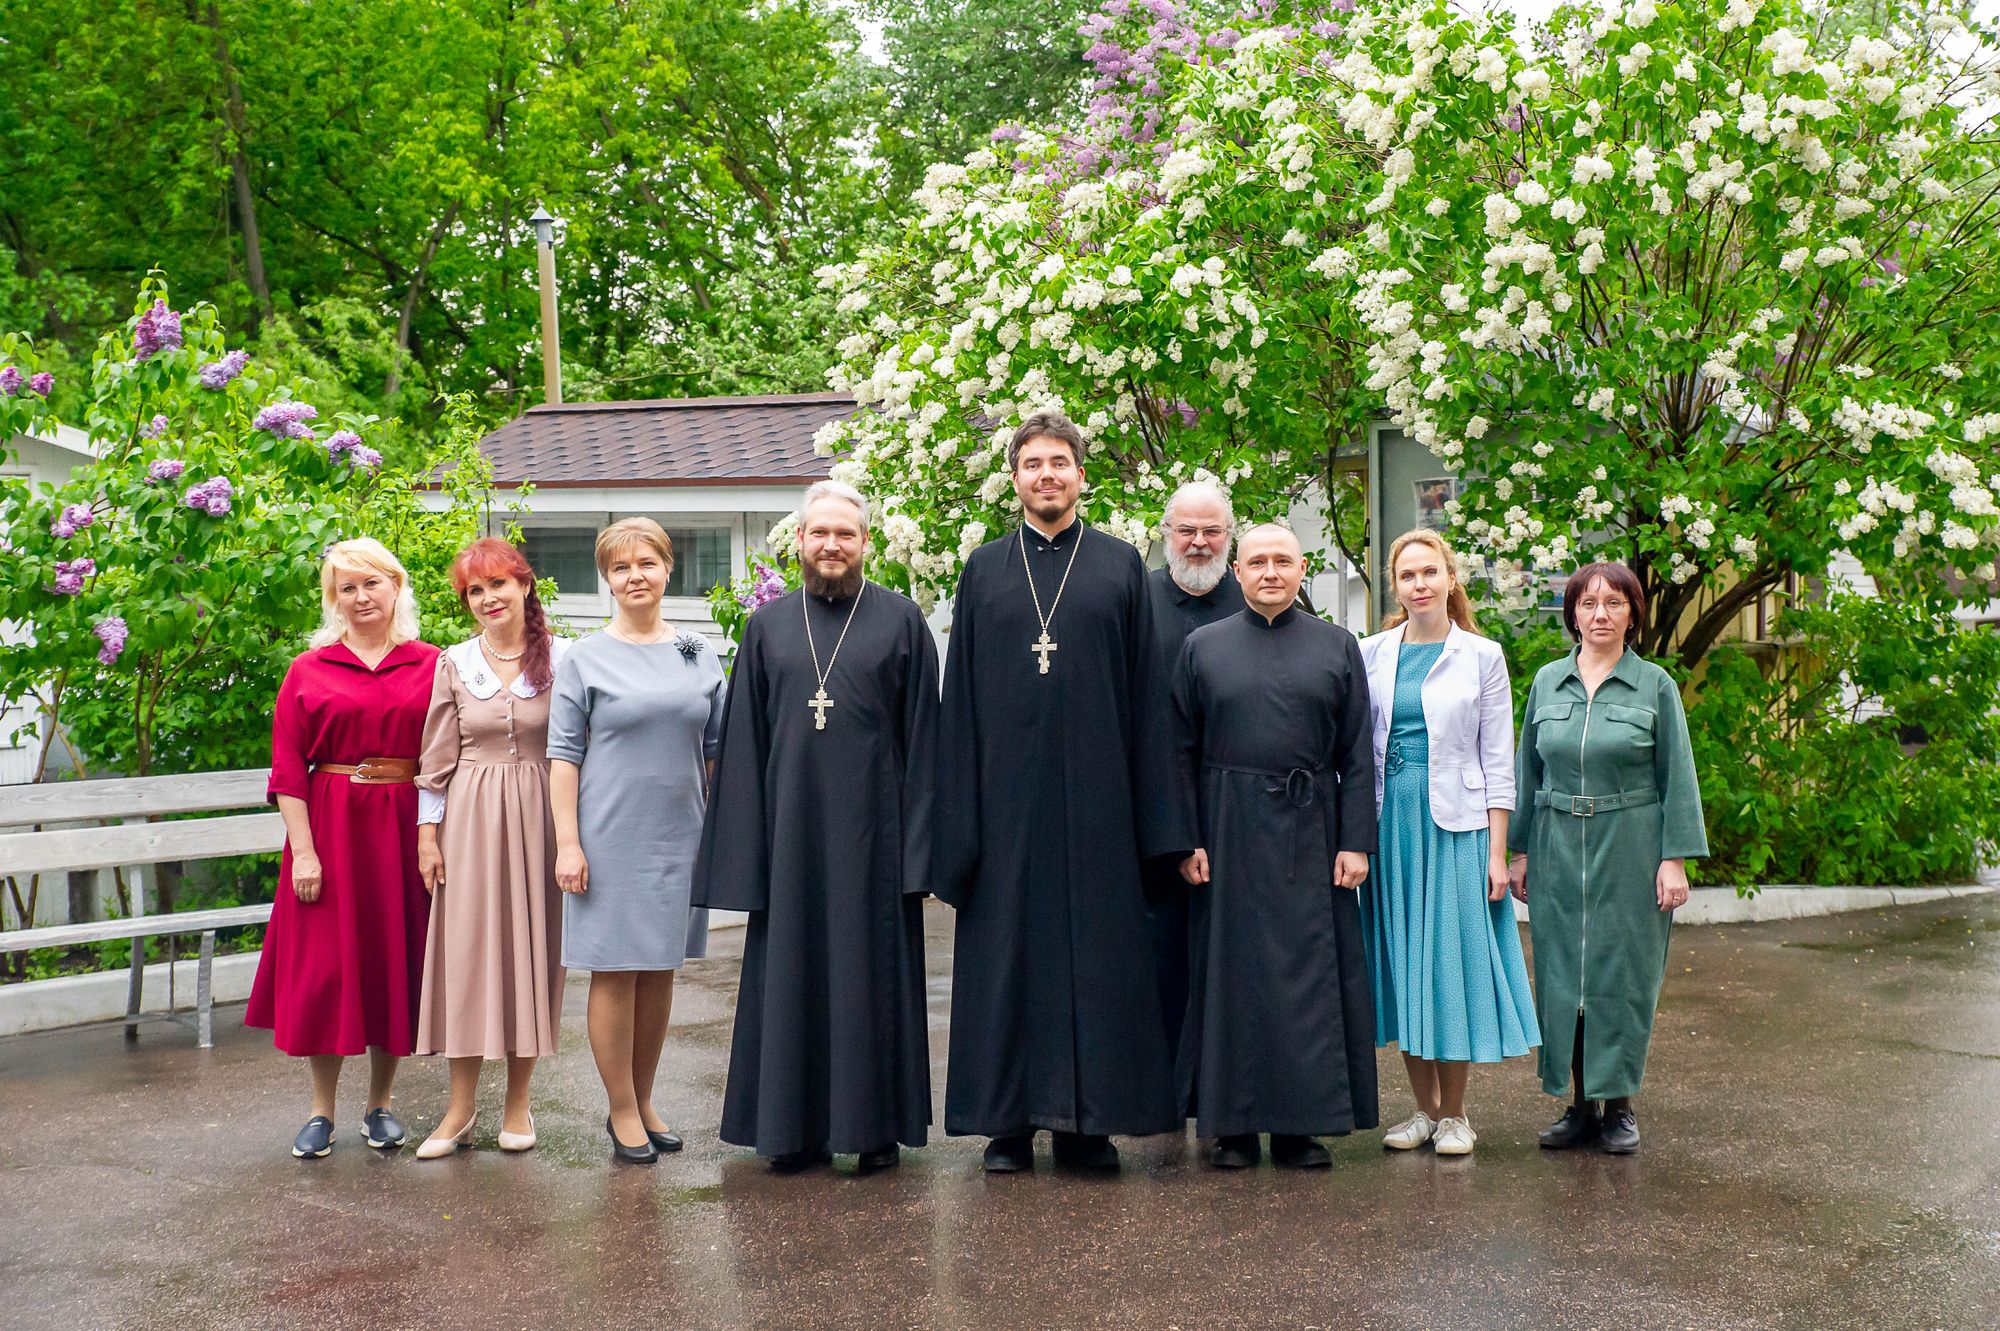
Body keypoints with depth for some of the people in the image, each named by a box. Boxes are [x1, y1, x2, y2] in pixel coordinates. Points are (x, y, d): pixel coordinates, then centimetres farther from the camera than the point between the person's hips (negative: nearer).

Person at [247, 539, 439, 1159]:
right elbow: (288, 769, -1)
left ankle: (380, 1103, 21)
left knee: (395, 959, 6)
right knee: (324, 963, 2)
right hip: (329, 827, 0)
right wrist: (302, 850, -9)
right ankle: (321, 1110, 15)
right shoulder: (309, 670, 3)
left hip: (404, 829, 0)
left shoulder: (430, 666, 4)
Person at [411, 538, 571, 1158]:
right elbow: (437, 758, 7)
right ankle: (460, 1110, 10)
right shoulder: (454, 664, 5)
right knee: (465, 951, 1)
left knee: (531, 951, 4)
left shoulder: (561, 658, 0)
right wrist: (427, 834, 3)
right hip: (470, 820, 1)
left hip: (538, 817, -1)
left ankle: (518, 1102, 16)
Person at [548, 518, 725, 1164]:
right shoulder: (585, 658, -1)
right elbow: (563, 756, -3)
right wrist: (568, 843, -9)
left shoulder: (698, 654, 8)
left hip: (679, 837, 3)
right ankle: (623, 1112, 13)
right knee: (615, 973, 1)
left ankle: (644, 1101, 23)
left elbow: (715, 748, 13)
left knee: (660, 971, 10)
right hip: (610, 837, -3)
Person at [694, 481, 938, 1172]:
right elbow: (744, 744, 8)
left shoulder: (901, 620, 2)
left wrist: (918, 839, -7)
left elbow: (921, 736, 0)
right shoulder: (767, 627, 9)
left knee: (870, 971, 4)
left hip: (871, 829, -2)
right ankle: (795, 1125, 16)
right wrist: (744, 848, 2)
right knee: (792, 973, 6)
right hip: (790, 829, 2)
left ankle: (876, 1125, 14)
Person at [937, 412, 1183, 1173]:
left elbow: (1144, 693, 4)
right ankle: (1008, 1120, 12)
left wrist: (1152, 815, -2)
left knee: (1095, 951, 2)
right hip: (1008, 793, 1)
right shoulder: (984, 570, 9)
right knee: (1008, 950, 3)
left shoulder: (1121, 566, 6)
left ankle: (1085, 1118, 11)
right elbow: (960, 698, 6)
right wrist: (958, 817, -1)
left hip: (1094, 793, 0)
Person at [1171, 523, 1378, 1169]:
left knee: (1309, 974, 2)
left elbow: (1357, 755, 3)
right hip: (1229, 832, 0)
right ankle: (1233, 1125, 12)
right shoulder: (1202, 647, 6)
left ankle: (1302, 1125, 11)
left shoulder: (1338, 646, 6)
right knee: (1232, 971, 3)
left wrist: (1356, 842, -5)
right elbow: (1182, 752, 3)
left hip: (1310, 832, 0)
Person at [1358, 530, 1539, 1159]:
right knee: (1401, 961, 6)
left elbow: (1498, 760, 0)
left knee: (1453, 957, 0)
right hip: (1389, 821, 2)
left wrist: (1497, 853, -5)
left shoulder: (1482, 657, 1)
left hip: (1456, 825, -2)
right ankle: (1424, 1108, 19)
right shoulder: (1372, 654, 6)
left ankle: (1454, 1114, 14)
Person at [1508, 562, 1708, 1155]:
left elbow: (1677, 779, -1)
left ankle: (1619, 1105, 13)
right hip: (1559, 849, 3)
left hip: (1630, 850, -3)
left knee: (1622, 972, 1)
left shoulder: (1655, 685, 0)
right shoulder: (1547, 682, 8)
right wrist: (1520, 851, 8)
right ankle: (1581, 1103, 15)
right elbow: (1528, 771, 12)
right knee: (1562, 971, 5)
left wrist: (1674, 859, -7)